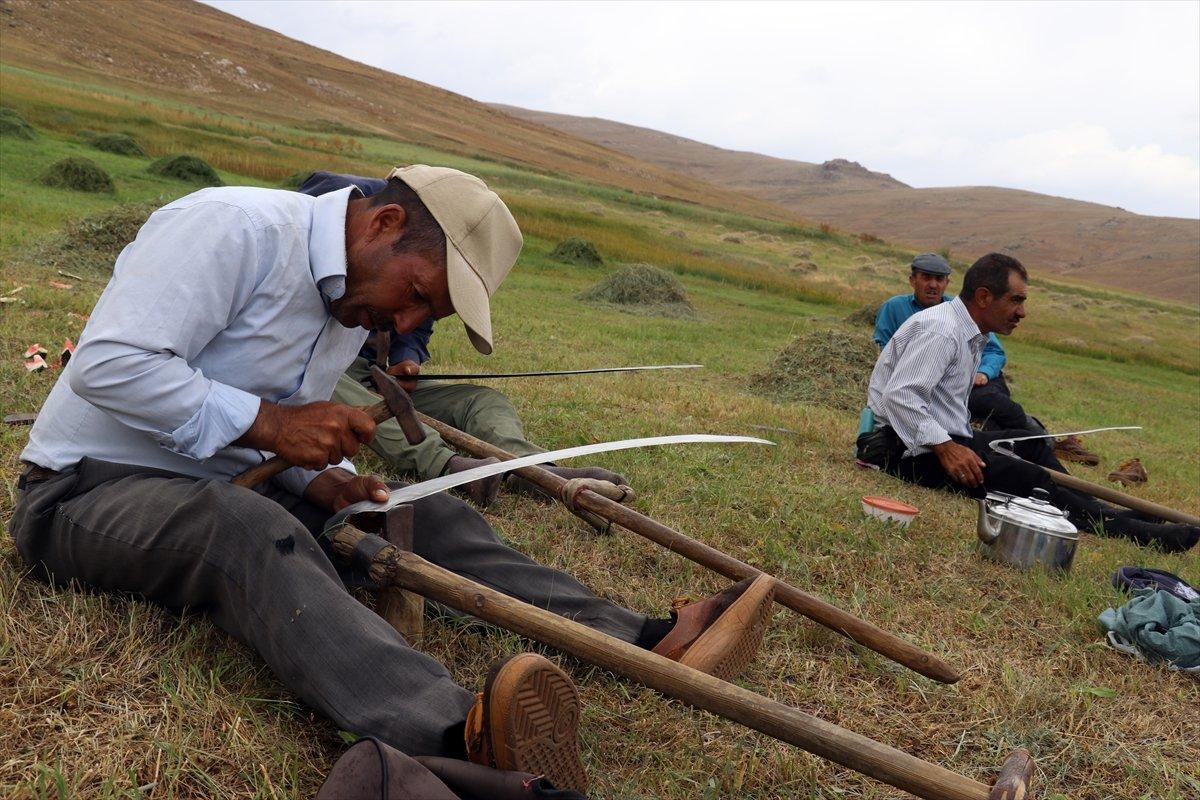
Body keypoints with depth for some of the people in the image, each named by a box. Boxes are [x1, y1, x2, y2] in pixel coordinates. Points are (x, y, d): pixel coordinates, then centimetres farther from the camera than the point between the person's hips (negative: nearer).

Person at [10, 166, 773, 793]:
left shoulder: (354, 310, 8)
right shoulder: (234, 226, -19)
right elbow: (106, 365, -25)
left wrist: (322, 479, -7)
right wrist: (267, 423, -26)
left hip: (225, 485, 7)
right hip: (91, 487, -7)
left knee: (429, 515, -9)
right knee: (254, 531, -39)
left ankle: (647, 641, -17)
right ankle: (465, 735, -60)